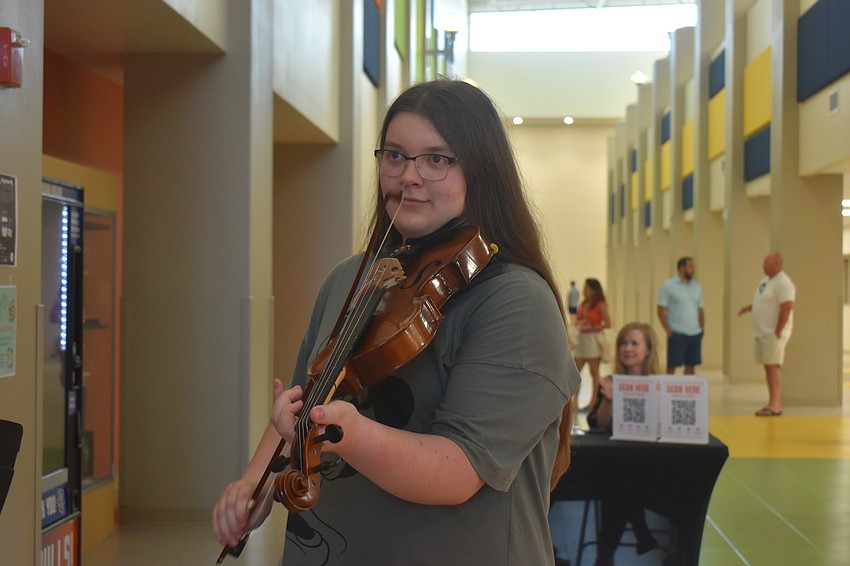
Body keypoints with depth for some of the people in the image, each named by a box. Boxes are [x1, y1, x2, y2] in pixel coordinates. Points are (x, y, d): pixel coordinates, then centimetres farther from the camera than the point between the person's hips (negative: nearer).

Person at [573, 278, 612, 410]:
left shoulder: (601, 305, -8)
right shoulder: (583, 304, 10)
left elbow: (607, 323, -11)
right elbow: (577, 320, 16)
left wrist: (593, 328, -17)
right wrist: (579, 324, -6)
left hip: (594, 339, -7)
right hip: (582, 339, 7)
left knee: (594, 372, 1)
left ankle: (593, 401, 7)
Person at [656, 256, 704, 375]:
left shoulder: (696, 287, 13)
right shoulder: (668, 286, -4)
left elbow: (700, 310, 19)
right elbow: (661, 312, -7)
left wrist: (702, 329, 9)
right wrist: (669, 332, -13)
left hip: (695, 334, 6)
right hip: (677, 334, -5)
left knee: (691, 365, 7)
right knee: (672, 366, -2)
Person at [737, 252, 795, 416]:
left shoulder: (782, 283, -14)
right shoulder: (767, 280, 17)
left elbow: (787, 307, -20)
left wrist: (777, 332, -21)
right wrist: (749, 307, 11)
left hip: (774, 333, -10)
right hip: (762, 333, 10)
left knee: (773, 366, -11)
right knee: (767, 366, 10)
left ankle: (775, 406, -12)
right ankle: (772, 403, 14)